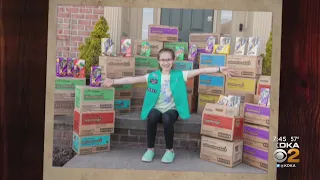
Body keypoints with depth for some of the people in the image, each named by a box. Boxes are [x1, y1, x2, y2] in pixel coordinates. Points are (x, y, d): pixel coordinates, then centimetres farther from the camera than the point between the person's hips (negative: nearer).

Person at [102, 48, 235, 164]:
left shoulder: (179, 75, 0)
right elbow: (132, 79, -2)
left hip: (171, 110, -1)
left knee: (167, 119, -34)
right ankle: (150, 149, -10)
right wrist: (113, 81, -9)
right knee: (151, 118, -32)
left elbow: (200, 71, -7)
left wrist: (219, 69, -15)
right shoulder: (153, 76, 2)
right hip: (156, 109, 1)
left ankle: (170, 150, -10)